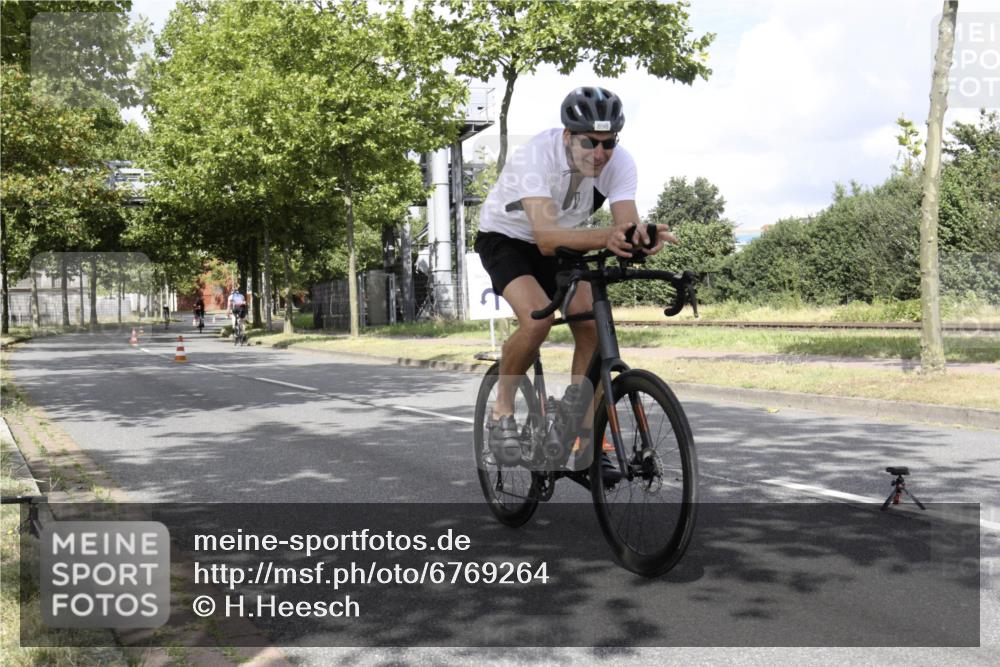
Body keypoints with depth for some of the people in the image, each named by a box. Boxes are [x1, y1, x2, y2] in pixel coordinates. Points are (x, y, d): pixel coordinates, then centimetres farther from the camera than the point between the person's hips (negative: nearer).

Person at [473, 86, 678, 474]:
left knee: (592, 328, -12)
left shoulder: (619, 163, -22)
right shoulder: (537, 156, -36)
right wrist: (606, 237, -62)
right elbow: (546, 237, -47)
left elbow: (627, 227, -32)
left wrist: (645, 238, -56)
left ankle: (584, 437, 3)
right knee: (538, 319, -30)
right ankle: (502, 411, -5)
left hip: (559, 244, 5)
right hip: (505, 238, -5)